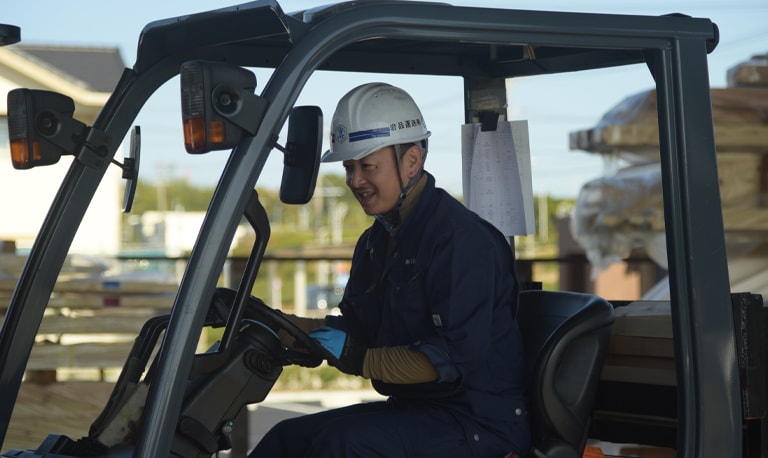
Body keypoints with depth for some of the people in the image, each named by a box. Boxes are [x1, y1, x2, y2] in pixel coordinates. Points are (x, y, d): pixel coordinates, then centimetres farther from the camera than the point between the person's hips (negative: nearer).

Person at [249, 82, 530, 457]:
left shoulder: (460, 237, -18)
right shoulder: (377, 241, 13)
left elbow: (455, 357, -24)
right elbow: (355, 327, 18)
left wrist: (357, 359, -24)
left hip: (480, 424, -9)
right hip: (413, 411, 9)